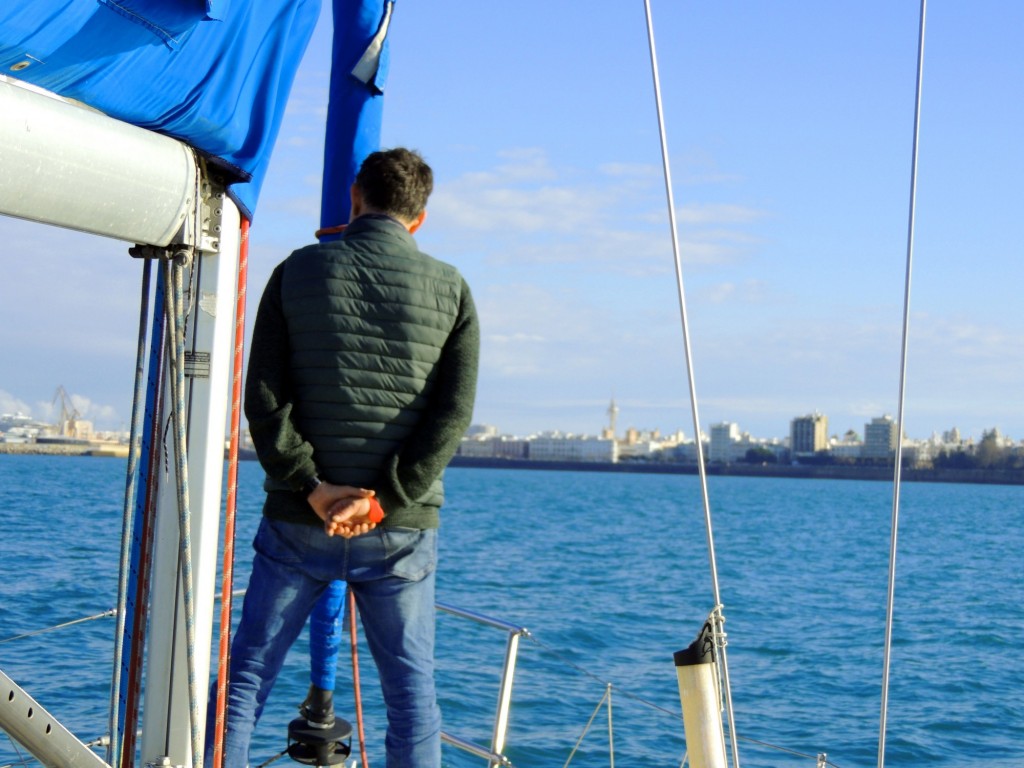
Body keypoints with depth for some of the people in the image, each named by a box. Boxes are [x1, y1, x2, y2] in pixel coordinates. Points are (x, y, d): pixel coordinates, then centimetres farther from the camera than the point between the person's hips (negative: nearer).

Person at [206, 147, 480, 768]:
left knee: (248, 675, 8)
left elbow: (263, 396, -5)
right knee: (411, 686, 9)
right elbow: (454, 413, -7)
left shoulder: (298, 271, 2)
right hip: (404, 528, 0)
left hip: (299, 521, 0)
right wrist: (385, 501, -11)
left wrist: (311, 487, -9)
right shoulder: (450, 288, 2)